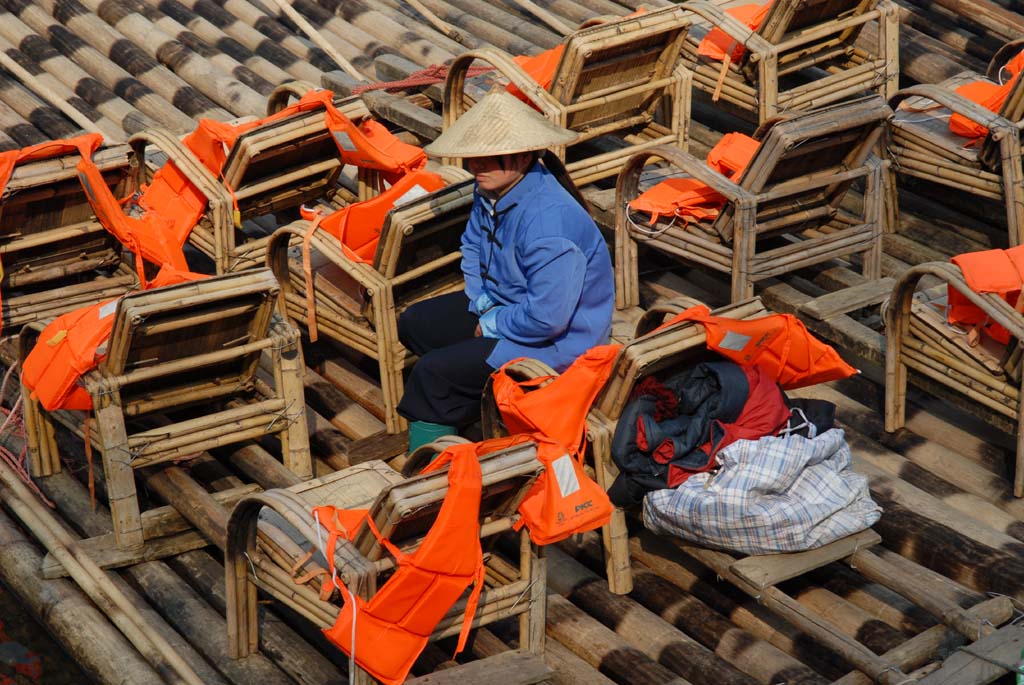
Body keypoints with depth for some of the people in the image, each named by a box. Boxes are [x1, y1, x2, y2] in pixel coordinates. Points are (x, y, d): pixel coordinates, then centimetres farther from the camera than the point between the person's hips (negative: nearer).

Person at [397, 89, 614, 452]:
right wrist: (482, 303, 0)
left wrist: (492, 325, -18)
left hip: (557, 339, -11)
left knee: (432, 373, -15)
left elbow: (548, 317, -35)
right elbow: (473, 245, 15)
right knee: (413, 324, 14)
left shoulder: (549, 221, -35)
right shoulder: (491, 190, -5)